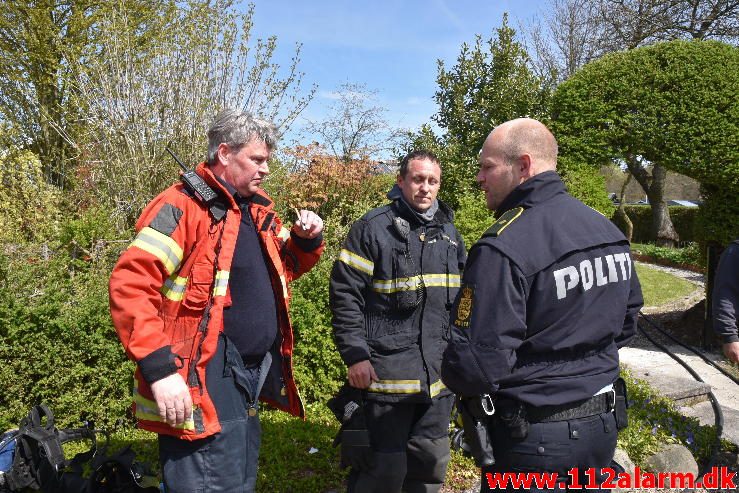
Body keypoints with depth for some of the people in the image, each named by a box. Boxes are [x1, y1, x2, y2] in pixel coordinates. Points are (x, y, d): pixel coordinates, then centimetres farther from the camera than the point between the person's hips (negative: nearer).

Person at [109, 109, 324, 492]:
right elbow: (130, 287, -23)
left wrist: (306, 240, 3)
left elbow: (283, 268, 24)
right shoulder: (182, 206, -14)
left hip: (252, 375, 9)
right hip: (205, 382, -8)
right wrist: (159, 369, -28)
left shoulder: (258, 210, 11)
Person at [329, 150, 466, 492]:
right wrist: (355, 356, -14)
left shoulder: (449, 231, 13)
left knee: (432, 464, 17)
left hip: (439, 374, 6)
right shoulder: (374, 227, -7)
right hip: (387, 372, -6)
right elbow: (345, 293, -10)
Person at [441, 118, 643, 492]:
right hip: (602, 425, 7)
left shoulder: (502, 248, -25)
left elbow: (474, 367, -26)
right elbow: (626, 323, 12)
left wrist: (451, 375, -4)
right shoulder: (609, 231, 1)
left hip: (533, 437, -7)